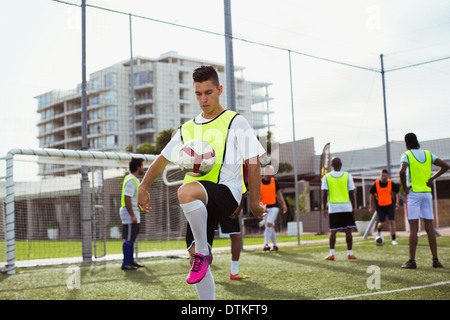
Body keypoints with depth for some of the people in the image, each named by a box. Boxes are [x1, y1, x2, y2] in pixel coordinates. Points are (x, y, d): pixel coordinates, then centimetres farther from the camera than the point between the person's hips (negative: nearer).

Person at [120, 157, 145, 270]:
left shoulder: (134, 179, 15)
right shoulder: (131, 180, -18)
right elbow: (127, 199, -23)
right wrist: (132, 215, -24)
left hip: (134, 213, 10)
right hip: (130, 214, -10)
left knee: (131, 239, 15)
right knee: (128, 239, -5)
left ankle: (131, 261, 22)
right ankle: (125, 263, 0)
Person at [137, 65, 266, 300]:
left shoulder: (236, 123, 4)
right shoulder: (188, 129, 19)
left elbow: (253, 163, 1)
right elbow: (163, 159, 24)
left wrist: (254, 201, -5)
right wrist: (143, 187, 11)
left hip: (226, 192, -6)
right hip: (199, 203, 6)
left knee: (186, 192, -36)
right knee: (197, 258, 0)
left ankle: (203, 253, -19)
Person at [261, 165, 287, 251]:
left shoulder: (274, 181, 1)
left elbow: (279, 194, 9)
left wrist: (284, 204, 0)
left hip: (274, 207, -1)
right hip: (265, 208, 1)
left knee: (269, 224, -18)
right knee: (271, 227, 8)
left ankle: (266, 244, -23)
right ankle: (275, 245, 21)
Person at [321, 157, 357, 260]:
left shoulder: (326, 177, 0)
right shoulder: (347, 176, 0)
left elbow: (324, 194, -3)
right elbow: (352, 193, 0)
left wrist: (324, 208, 4)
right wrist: (354, 207, 8)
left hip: (333, 208, 1)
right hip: (346, 207, 0)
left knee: (333, 231, 4)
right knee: (348, 230, 5)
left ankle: (331, 254, 0)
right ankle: (349, 253, 7)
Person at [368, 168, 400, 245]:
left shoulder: (391, 183, -4)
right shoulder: (376, 184, -5)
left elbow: (397, 193, 9)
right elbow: (371, 195, 5)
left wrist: (397, 203, -2)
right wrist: (370, 206, 4)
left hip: (390, 205, 1)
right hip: (380, 206, -1)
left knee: (392, 222, -7)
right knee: (382, 223, -4)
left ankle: (393, 240, 1)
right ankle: (378, 231, 33)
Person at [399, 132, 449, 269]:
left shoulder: (406, 155, -5)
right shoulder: (428, 154, 10)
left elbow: (402, 172, -22)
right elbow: (445, 166, 7)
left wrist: (404, 187, -9)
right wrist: (432, 178, 6)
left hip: (413, 193, -4)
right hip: (427, 193, 4)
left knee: (413, 228, -4)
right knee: (429, 227, 7)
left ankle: (412, 261, -4)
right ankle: (435, 259, 6)